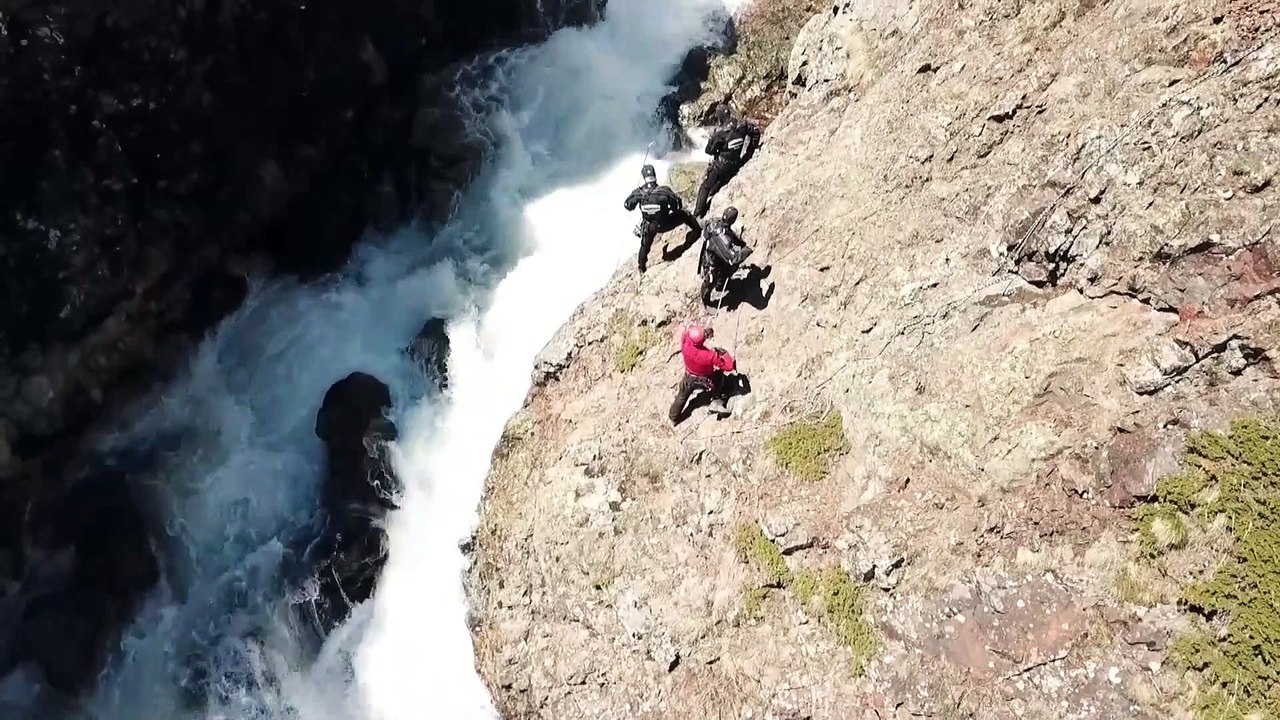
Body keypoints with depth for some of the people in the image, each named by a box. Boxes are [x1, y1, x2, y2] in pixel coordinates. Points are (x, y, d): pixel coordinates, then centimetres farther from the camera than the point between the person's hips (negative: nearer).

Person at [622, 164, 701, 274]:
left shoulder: (638, 192, -25)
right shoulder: (664, 190, -28)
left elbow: (627, 205, -8)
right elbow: (678, 205, -15)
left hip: (649, 227, 2)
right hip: (666, 224, -2)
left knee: (645, 245, 29)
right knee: (684, 213, 21)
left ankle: (641, 267, 46)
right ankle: (697, 230, 40)